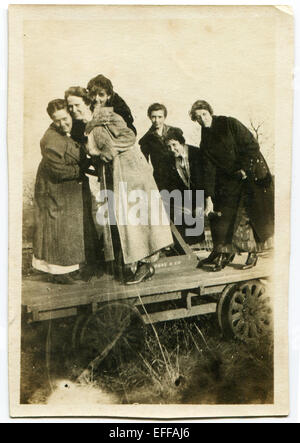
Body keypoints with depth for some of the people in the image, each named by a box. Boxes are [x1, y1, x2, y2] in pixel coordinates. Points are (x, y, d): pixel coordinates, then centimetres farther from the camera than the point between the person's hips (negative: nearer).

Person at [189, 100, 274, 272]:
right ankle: (223, 254, 7)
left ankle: (253, 253, 8)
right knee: (222, 214, -2)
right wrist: (208, 197, -6)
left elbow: (253, 145, -10)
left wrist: (244, 169, -15)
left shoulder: (230, 124, -8)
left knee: (248, 215, -6)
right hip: (228, 180, 5)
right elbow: (209, 169, 1)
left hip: (252, 172, -5)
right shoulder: (205, 141, 5)